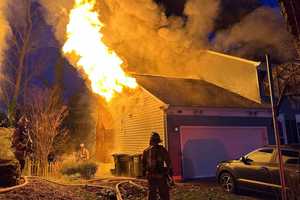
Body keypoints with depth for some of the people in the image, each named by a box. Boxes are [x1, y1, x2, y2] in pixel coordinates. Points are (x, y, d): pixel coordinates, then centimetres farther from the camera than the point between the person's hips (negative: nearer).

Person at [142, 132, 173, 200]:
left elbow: (144, 164, 10)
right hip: (161, 176, -3)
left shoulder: (146, 151, 2)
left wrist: (145, 174, 22)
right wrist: (170, 175, 0)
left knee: (152, 194, 15)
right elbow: (168, 163, -7)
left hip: (151, 176, 4)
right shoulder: (162, 150, -8)